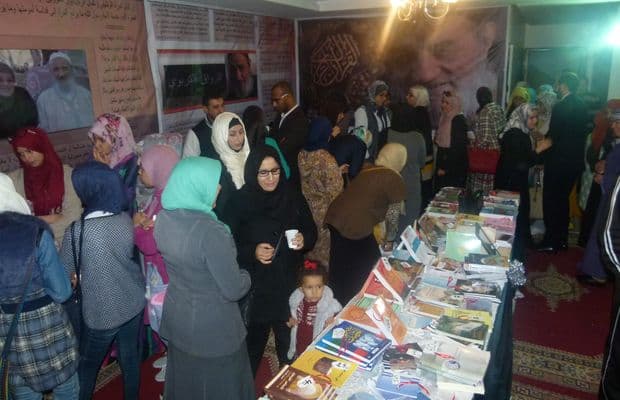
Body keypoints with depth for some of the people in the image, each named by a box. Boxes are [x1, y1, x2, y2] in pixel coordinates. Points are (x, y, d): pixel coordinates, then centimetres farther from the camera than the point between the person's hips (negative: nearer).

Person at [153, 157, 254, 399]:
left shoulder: (164, 218, -9)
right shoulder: (211, 231, -32)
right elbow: (233, 290, -22)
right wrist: (246, 277, -3)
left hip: (177, 319, 7)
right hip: (212, 327, -6)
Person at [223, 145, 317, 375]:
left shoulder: (292, 197, -1)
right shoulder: (240, 202, -9)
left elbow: (311, 231, 9)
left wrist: (304, 240, -12)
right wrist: (252, 252, -23)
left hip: (289, 282, 3)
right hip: (255, 286, -3)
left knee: (289, 337, 15)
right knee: (255, 339, 8)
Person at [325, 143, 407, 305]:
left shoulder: (367, 168, 14)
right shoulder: (396, 181, -6)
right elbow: (392, 216, -1)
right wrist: (390, 241, 15)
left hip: (334, 217, 8)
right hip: (354, 227, -8)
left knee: (341, 265, 24)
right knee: (370, 267, 14)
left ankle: (339, 302, 42)